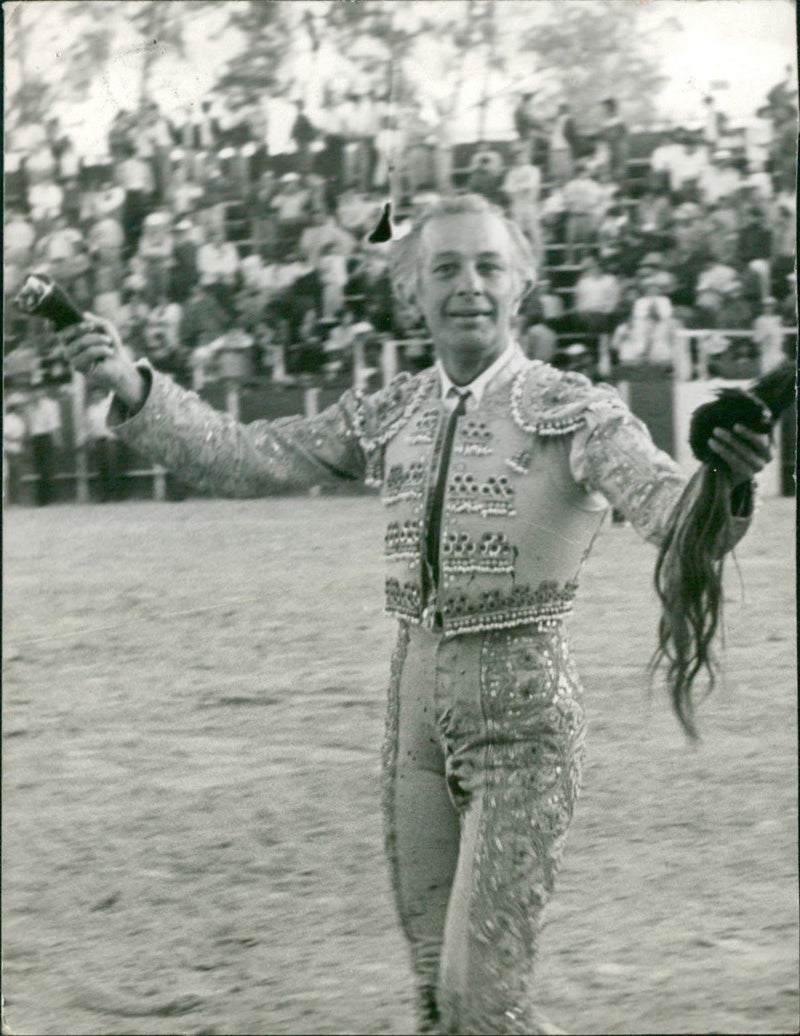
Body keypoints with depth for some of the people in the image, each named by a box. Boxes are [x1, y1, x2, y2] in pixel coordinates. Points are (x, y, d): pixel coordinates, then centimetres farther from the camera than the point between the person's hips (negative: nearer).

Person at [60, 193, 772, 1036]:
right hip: (418, 705, 6)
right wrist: (129, 385, -6)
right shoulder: (389, 418, 7)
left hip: (522, 720, -5)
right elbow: (244, 459, 6)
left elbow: (669, 511, -23)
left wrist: (725, 491, -47)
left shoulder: (574, 413, -9)